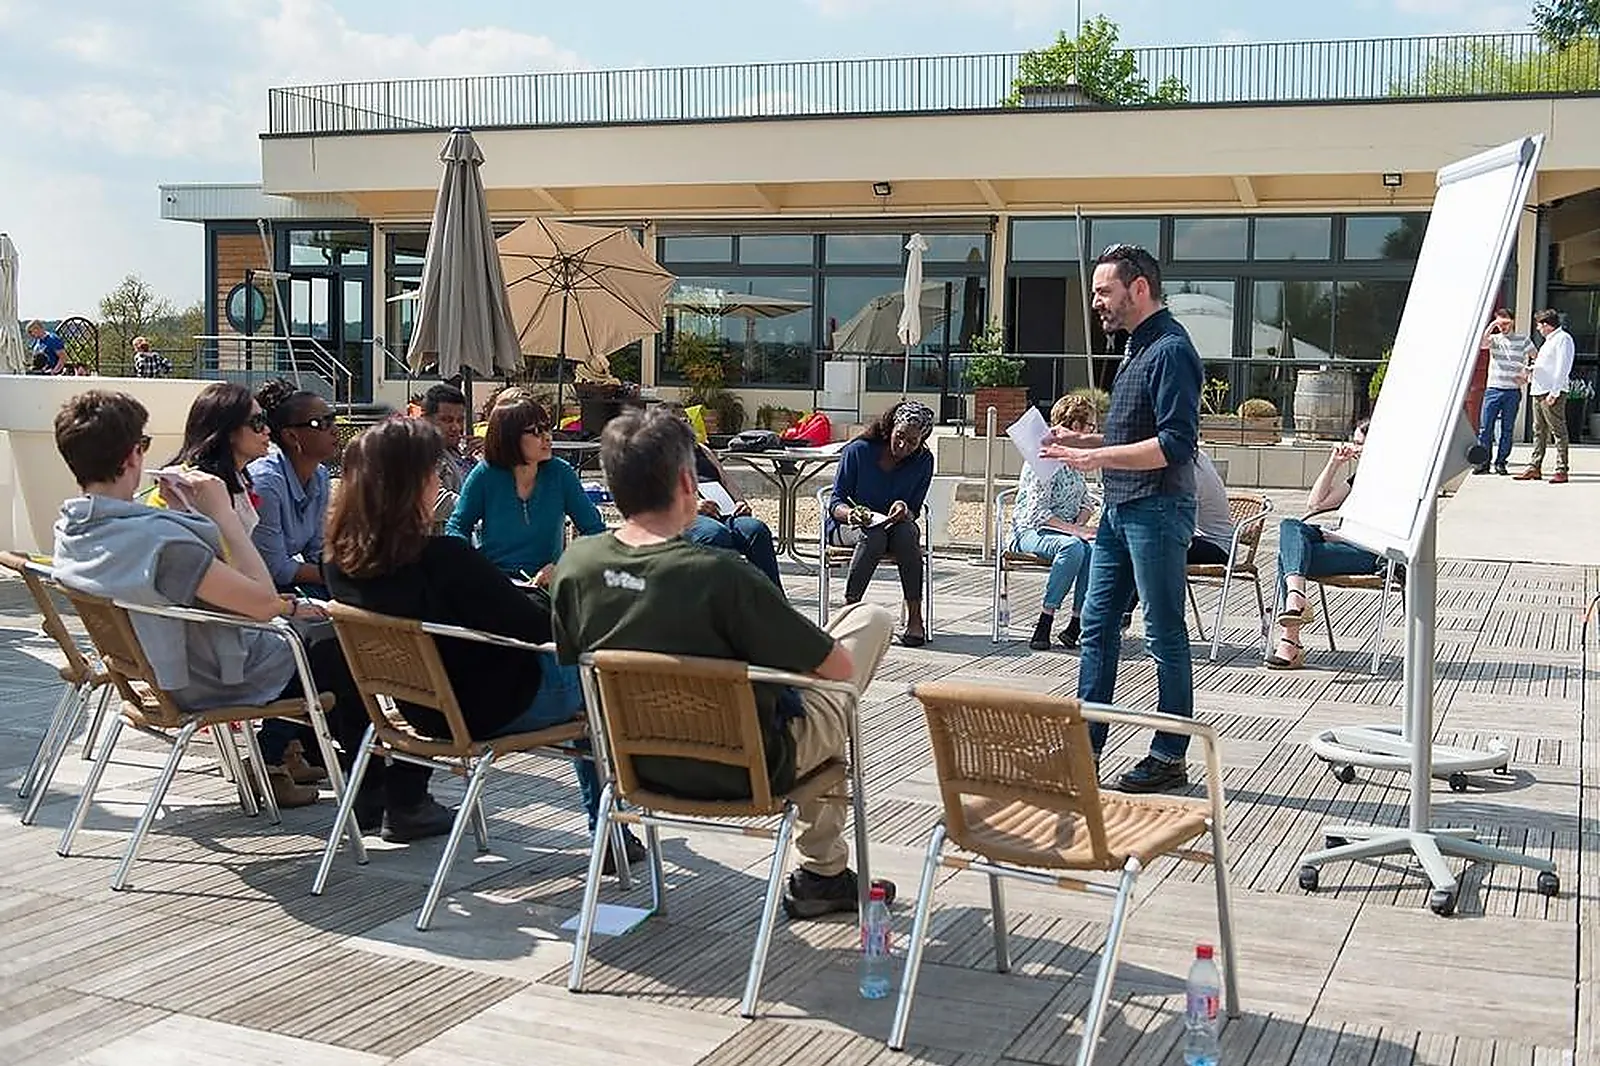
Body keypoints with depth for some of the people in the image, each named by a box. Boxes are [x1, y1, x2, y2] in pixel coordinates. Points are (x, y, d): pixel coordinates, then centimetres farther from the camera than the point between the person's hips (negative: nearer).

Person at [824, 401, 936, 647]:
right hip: (847, 526, -2)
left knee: (908, 532, -33)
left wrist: (904, 512, -26)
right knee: (873, 535, -37)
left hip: (895, 527, 2)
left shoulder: (923, 461, -3)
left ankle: (915, 619, -31)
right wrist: (851, 513, -32)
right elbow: (835, 503, -8)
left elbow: (914, 512, -1)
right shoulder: (858, 451, -11)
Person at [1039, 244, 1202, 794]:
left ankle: (1170, 758, 10)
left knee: (1164, 636, 0)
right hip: (1120, 510, 10)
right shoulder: (1138, 346, 16)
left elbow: (1176, 445, -22)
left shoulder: (1170, 350, -15)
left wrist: (1097, 456, -23)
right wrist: (1082, 440, 11)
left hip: (1156, 511, -10)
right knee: (1097, 624, 11)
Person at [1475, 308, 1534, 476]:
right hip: (1493, 389, 1)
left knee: (1507, 429, 3)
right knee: (1485, 427, -3)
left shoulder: (1523, 340, 5)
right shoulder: (1494, 339, 8)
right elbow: (1483, 343, -15)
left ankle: (1501, 462, 9)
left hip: (1513, 391, -1)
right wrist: (1492, 325, -18)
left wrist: (1527, 374, -4)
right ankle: (1484, 462, 2)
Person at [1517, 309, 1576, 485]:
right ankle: (1534, 467, 13)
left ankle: (1561, 470, -8)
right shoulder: (1549, 341, 21)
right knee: (1539, 431, 10)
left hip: (1552, 393, -10)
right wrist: (1531, 376, 22)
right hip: (1538, 391, 10)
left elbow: (1562, 368, -16)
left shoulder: (1563, 339, -9)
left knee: (1558, 431, -7)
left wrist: (1554, 392, -21)